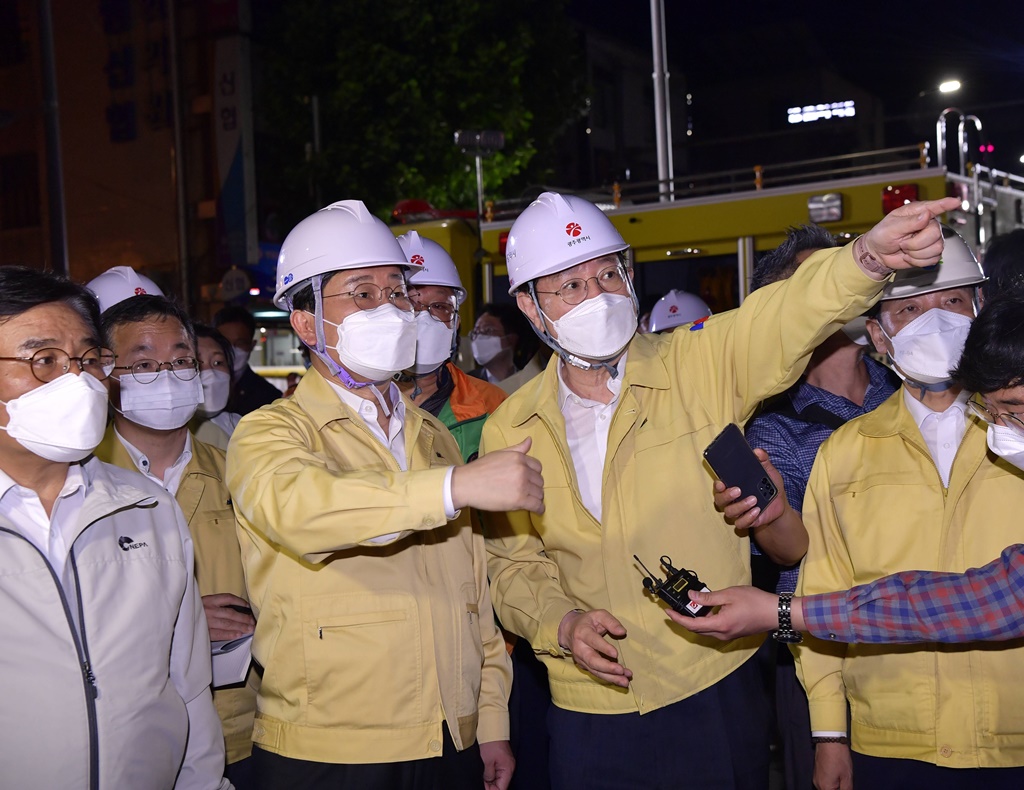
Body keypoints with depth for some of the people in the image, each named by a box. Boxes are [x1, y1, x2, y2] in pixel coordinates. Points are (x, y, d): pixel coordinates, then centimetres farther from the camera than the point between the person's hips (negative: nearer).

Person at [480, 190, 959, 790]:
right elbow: (514, 565, 7)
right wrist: (560, 624, -12)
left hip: (718, 692, -1)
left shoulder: (700, 367, -5)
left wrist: (869, 256, -41)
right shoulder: (510, 431, 0)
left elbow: (787, 316, -22)